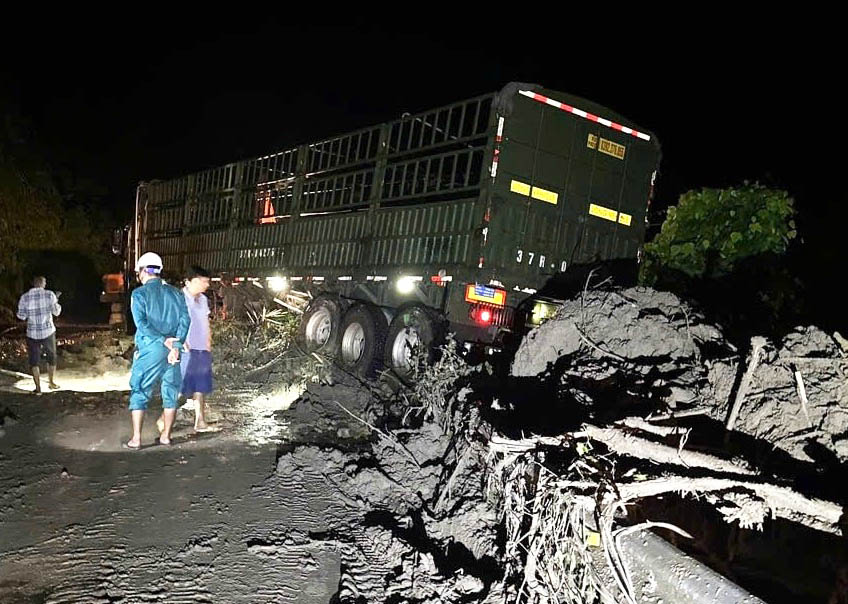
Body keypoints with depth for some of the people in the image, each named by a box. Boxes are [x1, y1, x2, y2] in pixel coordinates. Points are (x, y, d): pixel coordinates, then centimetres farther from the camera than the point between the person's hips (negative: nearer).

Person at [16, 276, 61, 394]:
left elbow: (21, 316, -1)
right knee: (51, 357, 19)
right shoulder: (49, 294, -7)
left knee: (34, 360, 10)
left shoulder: (24, 297, -4)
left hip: (32, 333, 0)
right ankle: (51, 382, 28)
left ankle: (38, 387, 9)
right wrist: (56, 300, 12)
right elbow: (56, 312, -2)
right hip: (48, 331, 0)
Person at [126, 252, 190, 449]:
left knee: (139, 391, 6)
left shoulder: (139, 293, -2)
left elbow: (141, 323, -14)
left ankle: (136, 438, 5)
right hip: (172, 350, 4)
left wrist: (163, 340, -15)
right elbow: (185, 318, -3)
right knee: (171, 391, 12)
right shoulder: (175, 292, 8)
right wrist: (176, 345, -11)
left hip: (149, 350, -3)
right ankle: (166, 435, 18)